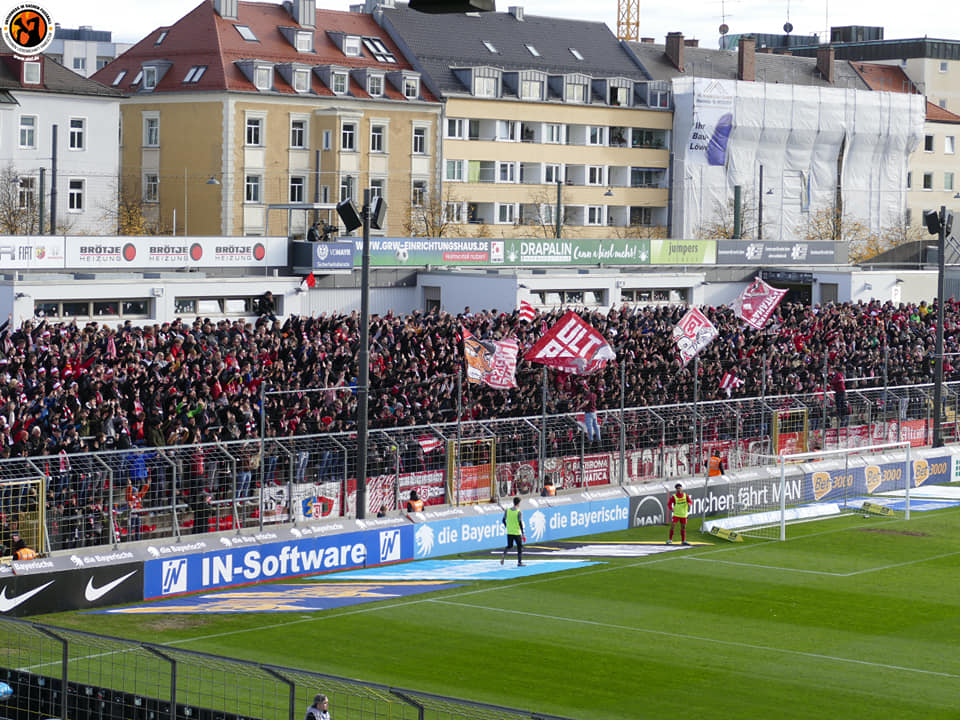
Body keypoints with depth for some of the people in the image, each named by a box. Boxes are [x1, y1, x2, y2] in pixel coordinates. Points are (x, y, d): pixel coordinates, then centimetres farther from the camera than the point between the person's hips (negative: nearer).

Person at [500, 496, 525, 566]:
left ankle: (504, 555, -10)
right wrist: (523, 534, -11)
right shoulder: (519, 512, -11)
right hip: (517, 533, -4)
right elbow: (520, 523, -15)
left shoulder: (507, 510, 2)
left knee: (509, 546, 19)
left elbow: (503, 520, 7)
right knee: (520, 547, 10)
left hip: (509, 532, 4)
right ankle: (519, 562, 10)